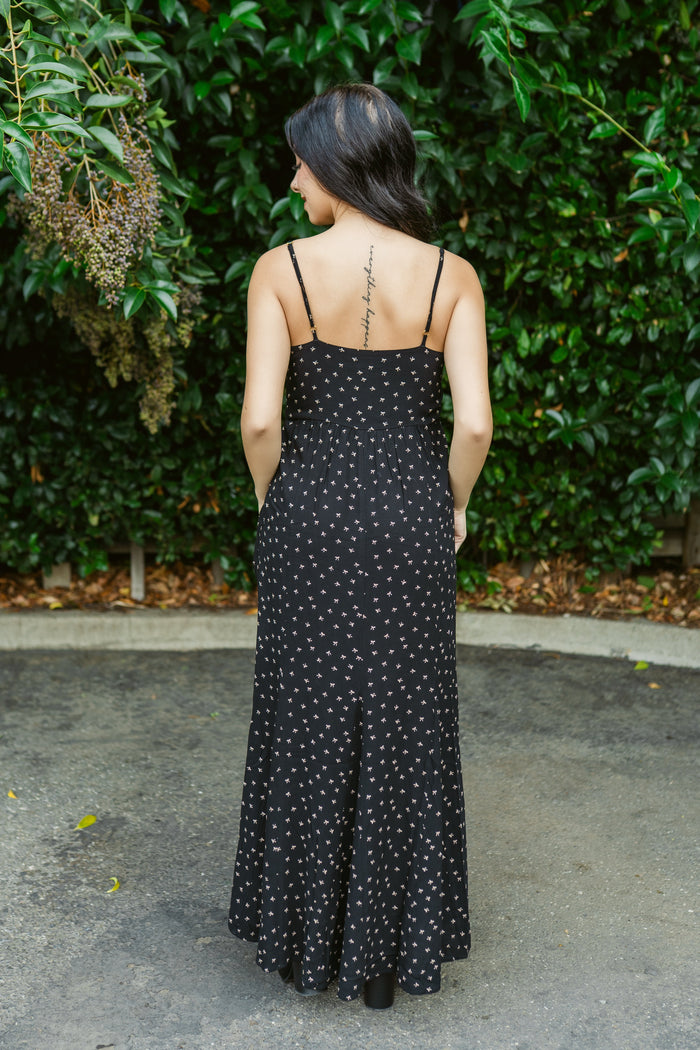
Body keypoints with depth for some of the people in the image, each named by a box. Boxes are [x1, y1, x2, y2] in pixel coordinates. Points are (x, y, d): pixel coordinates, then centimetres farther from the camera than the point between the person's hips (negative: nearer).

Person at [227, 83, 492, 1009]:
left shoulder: (281, 269, -8)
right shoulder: (451, 275, -5)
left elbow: (260, 419, -13)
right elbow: (475, 423, -11)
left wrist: (273, 502, 5)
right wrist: (454, 507, 7)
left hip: (309, 517, 0)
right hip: (409, 521, 1)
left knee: (308, 722, 14)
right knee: (402, 726, 13)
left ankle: (306, 936, 29)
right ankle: (390, 946, 27)